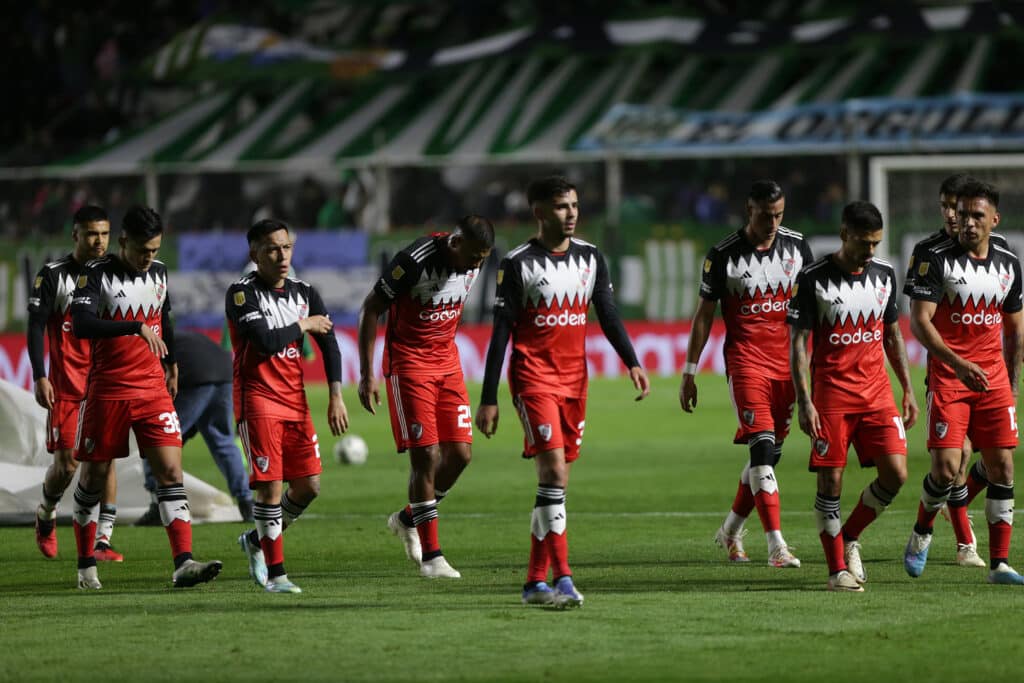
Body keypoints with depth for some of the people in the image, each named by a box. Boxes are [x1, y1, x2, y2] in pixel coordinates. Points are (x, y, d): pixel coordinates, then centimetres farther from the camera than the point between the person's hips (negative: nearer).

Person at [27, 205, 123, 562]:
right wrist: (39, 377, -12)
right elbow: (36, 327, -4)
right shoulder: (54, 275, -3)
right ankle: (46, 515, 28)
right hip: (66, 385, -3)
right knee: (66, 463, -2)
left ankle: (102, 540, -3)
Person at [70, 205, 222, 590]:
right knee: (93, 478, 6)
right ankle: (86, 566, 21)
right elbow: (80, 325, -28)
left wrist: (171, 364, 38)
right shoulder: (97, 274, -12)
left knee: (171, 472, -9)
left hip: (153, 389, 4)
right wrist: (135, 327, -36)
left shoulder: (158, 272, 7)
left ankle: (183, 564, -16)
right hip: (106, 392, -4)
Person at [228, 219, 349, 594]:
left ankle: (257, 540, 26)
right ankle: (275, 572, -4)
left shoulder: (304, 293, 9)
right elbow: (265, 342, -22)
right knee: (271, 486, -10)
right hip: (257, 398, -6)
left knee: (308, 485, 4)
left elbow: (329, 345, 7)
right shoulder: (243, 293, -10)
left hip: (295, 400, 6)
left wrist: (335, 397, -3)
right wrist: (304, 325, -6)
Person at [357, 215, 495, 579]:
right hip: (409, 364, -7)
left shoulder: (471, 265, -1)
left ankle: (408, 519, 24)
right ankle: (431, 556, -4)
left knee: (460, 453, 1)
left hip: (447, 361, 7)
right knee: (426, 456, -10)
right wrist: (366, 373, -13)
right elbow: (370, 309, -13)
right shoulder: (415, 260, -21)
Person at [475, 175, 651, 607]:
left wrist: (632, 363, -3)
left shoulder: (591, 258, 9)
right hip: (533, 376, -6)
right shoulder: (518, 263, -6)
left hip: (574, 378, 6)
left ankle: (536, 581, 14)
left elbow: (607, 314, 13)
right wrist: (488, 399, -8)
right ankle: (562, 579, -20)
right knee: (553, 471, -17)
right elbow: (501, 332, -5)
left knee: (557, 480, 7)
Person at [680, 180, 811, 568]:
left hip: (787, 360, 4)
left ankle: (731, 531, 27)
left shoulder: (796, 247, 5)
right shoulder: (724, 255, -6)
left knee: (770, 454, 8)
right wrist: (689, 372, 1)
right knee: (763, 448, -16)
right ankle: (776, 544, -19)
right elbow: (704, 315, 1)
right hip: (745, 361, -4)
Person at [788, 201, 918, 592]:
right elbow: (798, 343, -7)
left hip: (877, 391, 4)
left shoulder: (884, 274, 8)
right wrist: (804, 402, -13)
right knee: (830, 483, -4)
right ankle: (838, 569, 6)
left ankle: (850, 537, 16)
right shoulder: (813, 279, -7)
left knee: (895, 473, -7)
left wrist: (908, 390, 13)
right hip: (831, 393, -4)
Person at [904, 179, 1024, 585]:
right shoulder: (937, 259, -6)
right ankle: (922, 533, 16)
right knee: (946, 468, -12)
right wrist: (957, 364, -24)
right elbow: (919, 322, -12)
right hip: (947, 378, -4)